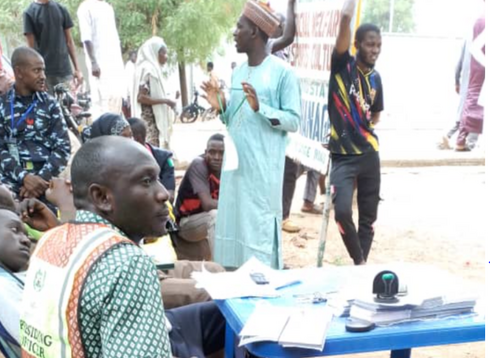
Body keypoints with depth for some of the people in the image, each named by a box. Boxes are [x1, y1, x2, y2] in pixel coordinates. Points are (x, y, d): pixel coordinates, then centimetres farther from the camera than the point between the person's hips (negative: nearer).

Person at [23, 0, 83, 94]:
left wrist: (77, 69, 5)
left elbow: (69, 42, 11)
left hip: (65, 71, 3)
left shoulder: (61, 9, 9)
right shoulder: (30, 13, -2)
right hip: (44, 73, -3)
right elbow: (32, 47, -4)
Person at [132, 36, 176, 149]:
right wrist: (166, 100, -17)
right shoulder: (147, 70, -12)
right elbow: (141, 97, -21)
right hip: (149, 123, -10)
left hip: (155, 121, 10)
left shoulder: (153, 70, 17)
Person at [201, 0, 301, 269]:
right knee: (232, 226, 9)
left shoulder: (282, 72, -7)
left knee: (260, 231, -5)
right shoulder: (238, 72, 14)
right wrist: (221, 107, 0)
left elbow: (294, 121, -10)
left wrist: (260, 107, -22)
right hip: (234, 164, 7)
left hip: (263, 168, -7)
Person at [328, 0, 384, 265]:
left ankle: (362, 265, 23)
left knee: (368, 216, 9)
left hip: (369, 154, 5)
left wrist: (363, 128, 11)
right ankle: (359, 260, 6)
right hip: (343, 155, -5)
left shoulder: (375, 78, 9)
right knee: (342, 211, -18)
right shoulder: (342, 66, -6)